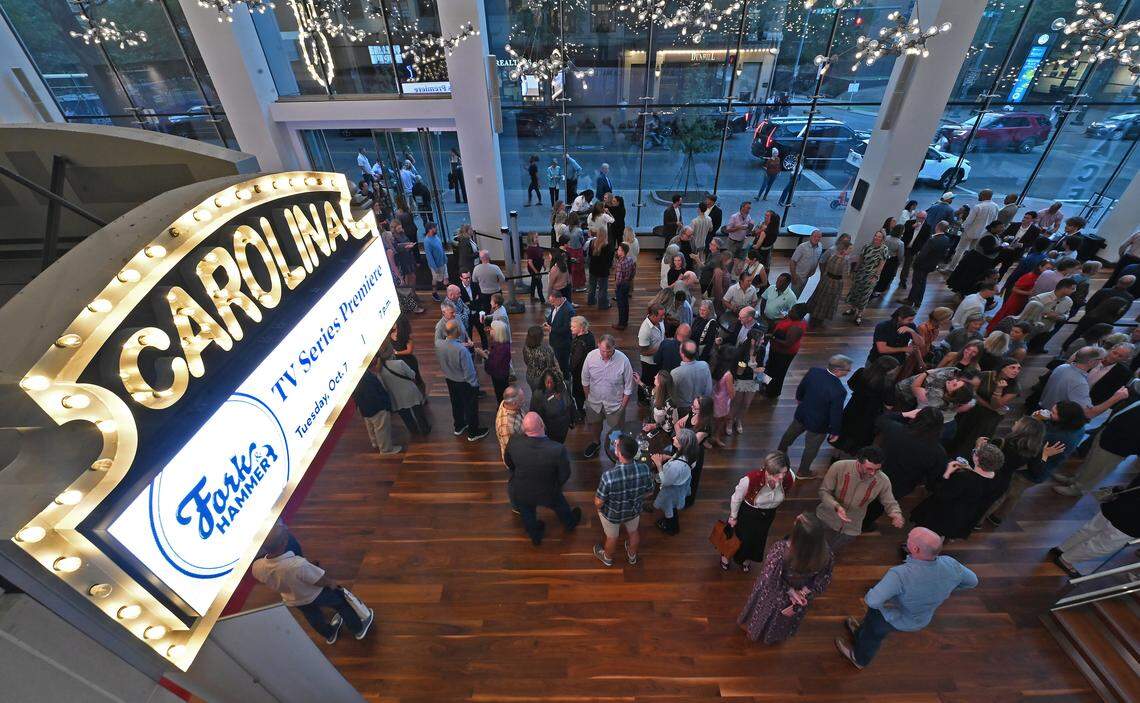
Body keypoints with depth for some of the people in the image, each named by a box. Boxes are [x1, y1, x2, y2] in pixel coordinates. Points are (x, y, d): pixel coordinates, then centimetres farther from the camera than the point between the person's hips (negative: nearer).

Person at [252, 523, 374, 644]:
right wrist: (332, 583, -5)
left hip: (292, 601, 5)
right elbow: (322, 581, -27)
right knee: (342, 603, 23)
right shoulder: (298, 564, -46)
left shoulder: (257, 567, -30)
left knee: (313, 617, 33)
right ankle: (358, 629, 44)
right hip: (315, 595, -5)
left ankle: (329, 634, 61)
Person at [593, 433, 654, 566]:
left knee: (612, 537, 27)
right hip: (634, 510, 3)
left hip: (612, 514, -3)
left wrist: (597, 506, -1)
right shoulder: (645, 469, -29)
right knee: (633, 532, 33)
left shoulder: (608, 476, -41)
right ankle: (632, 556, 61)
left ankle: (607, 558, 58)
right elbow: (649, 492, -10)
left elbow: (599, 502, -25)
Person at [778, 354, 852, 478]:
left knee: (790, 434, 31)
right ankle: (803, 472, 44)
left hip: (802, 413, 5)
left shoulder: (813, 371, -20)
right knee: (811, 448, 21)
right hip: (818, 424, -5)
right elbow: (836, 414, -23)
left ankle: (780, 452, 58)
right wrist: (835, 431, -5)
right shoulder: (839, 391, -36)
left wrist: (799, 398, 22)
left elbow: (801, 387, 0)